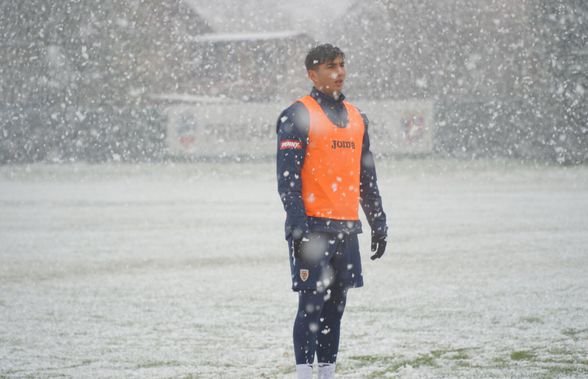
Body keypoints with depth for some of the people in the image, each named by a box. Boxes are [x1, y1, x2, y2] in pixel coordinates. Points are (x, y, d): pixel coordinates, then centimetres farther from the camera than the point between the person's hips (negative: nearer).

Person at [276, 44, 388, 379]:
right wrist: (298, 226, -18)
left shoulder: (356, 118, 16)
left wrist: (379, 223, 17)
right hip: (313, 226, -6)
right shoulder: (297, 117, -5)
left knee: (336, 305, 9)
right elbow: (288, 176, -11)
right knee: (312, 303, -6)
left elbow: (367, 177, 21)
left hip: (346, 228, 6)